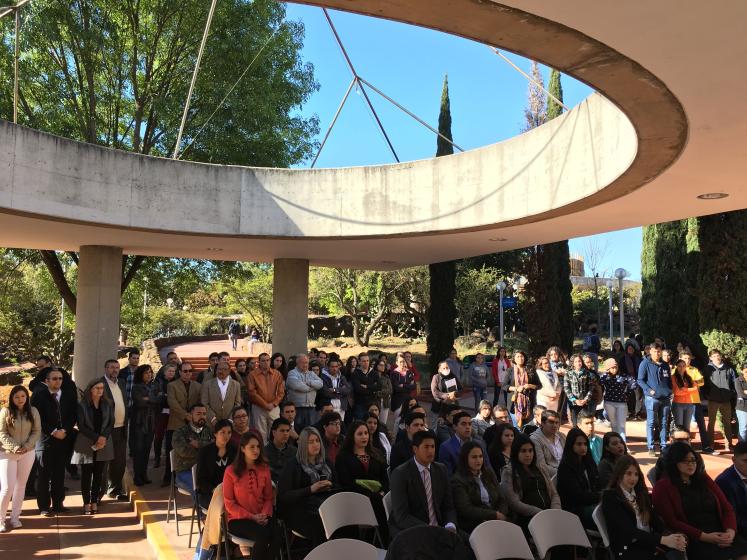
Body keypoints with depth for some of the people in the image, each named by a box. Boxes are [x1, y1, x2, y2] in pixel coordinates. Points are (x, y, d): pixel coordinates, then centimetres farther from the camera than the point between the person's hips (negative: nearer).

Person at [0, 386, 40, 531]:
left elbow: (37, 431, 1)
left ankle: (15, 517, 20)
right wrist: (14, 447, -19)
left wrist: (26, 446, -13)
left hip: (27, 453, 3)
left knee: (21, 485, 9)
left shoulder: (33, 411, 1)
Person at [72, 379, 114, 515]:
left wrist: (103, 437, -12)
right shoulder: (82, 405, -3)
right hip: (86, 445, -3)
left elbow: (111, 423, 3)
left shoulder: (108, 404, 6)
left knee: (98, 474, 5)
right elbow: (81, 426, -8)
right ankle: (86, 503, 6)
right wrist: (96, 438, -15)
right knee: (86, 474, 0)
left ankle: (94, 502, 12)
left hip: (104, 444, 3)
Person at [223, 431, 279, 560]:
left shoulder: (264, 469, 7)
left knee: (277, 533, -29)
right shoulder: (231, 471, -4)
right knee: (262, 534, -32)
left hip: (261, 517, 3)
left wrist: (265, 514, -9)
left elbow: (268, 498, 11)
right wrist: (251, 517, -12)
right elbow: (229, 503, -3)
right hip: (238, 519, -3)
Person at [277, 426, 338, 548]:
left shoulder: (325, 464, 19)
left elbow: (336, 486, 23)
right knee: (322, 523, -34)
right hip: (299, 510, -5)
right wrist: (310, 489, -14)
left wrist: (329, 487, -1)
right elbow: (283, 496, -5)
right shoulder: (293, 464, 2)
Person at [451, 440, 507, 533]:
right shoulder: (458, 481, -2)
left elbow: (502, 501, 15)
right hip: (472, 527, -5)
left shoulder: (489, 474, 18)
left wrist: (500, 515, -7)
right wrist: (495, 515, -12)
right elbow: (466, 510, -11)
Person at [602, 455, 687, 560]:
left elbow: (656, 521, 7)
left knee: (677, 551, -26)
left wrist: (676, 536, -14)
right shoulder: (610, 497, -7)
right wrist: (663, 540, -27)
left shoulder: (641, 493, 16)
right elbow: (629, 530, -16)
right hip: (627, 549, -6)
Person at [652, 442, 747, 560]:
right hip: (693, 540, -4)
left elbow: (727, 508, 15)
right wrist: (704, 537, -13)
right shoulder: (663, 487, 4)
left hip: (721, 535, 5)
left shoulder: (704, 479, 19)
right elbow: (670, 521, -4)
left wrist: (730, 531, -6)